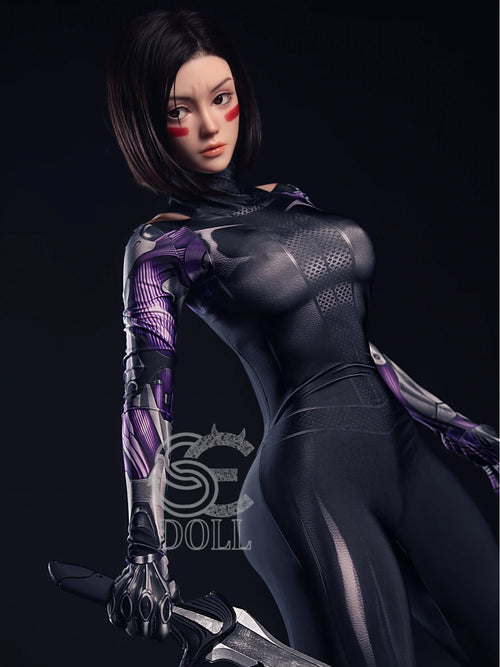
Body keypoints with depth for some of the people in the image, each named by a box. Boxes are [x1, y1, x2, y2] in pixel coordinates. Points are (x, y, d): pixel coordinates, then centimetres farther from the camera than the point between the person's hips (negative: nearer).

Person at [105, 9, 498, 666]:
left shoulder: (291, 202, 15)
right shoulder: (162, 247, -1)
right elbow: (146, 394, -10)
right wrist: (146, 548, -21)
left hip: (402, 452, 6)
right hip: (311, 481, -6)